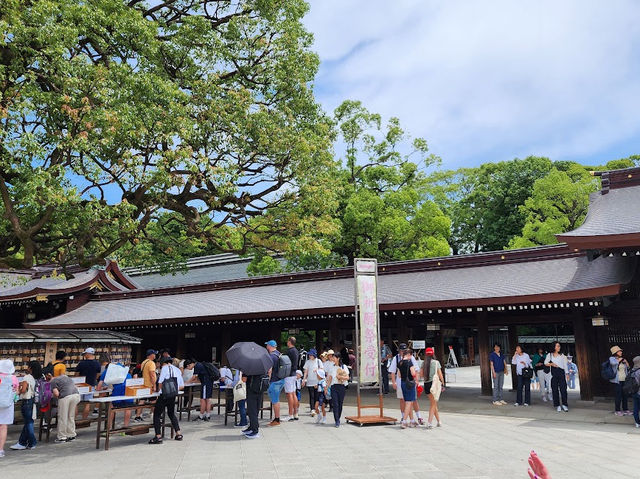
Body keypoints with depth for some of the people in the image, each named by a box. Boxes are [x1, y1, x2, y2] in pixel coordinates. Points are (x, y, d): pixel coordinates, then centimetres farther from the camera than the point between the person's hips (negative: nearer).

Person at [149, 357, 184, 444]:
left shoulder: (165, 368, -3)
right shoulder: (178, 370, 15)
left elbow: (160, 382, -9)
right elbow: (182, 386, 14)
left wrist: (159, 389, 9)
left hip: (164, 395, -6)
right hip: (173, 396, 7)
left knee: (157, 414, 2)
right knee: (171, 414, 22)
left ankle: (158, 436, -4)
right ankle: (178, 434, 20)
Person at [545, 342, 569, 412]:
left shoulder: (562, 355, 13)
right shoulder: (549, 355, 11)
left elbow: (565, 364, 10)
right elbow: (545, 363, 11)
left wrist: (567, 373, 1)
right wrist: (551, 364, -7)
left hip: (561, 372, 0)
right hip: (553, 373, 0)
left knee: (563, 389, -9)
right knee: (555, 389, -2)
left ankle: (564, 405, -3)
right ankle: (557, 405, 3)